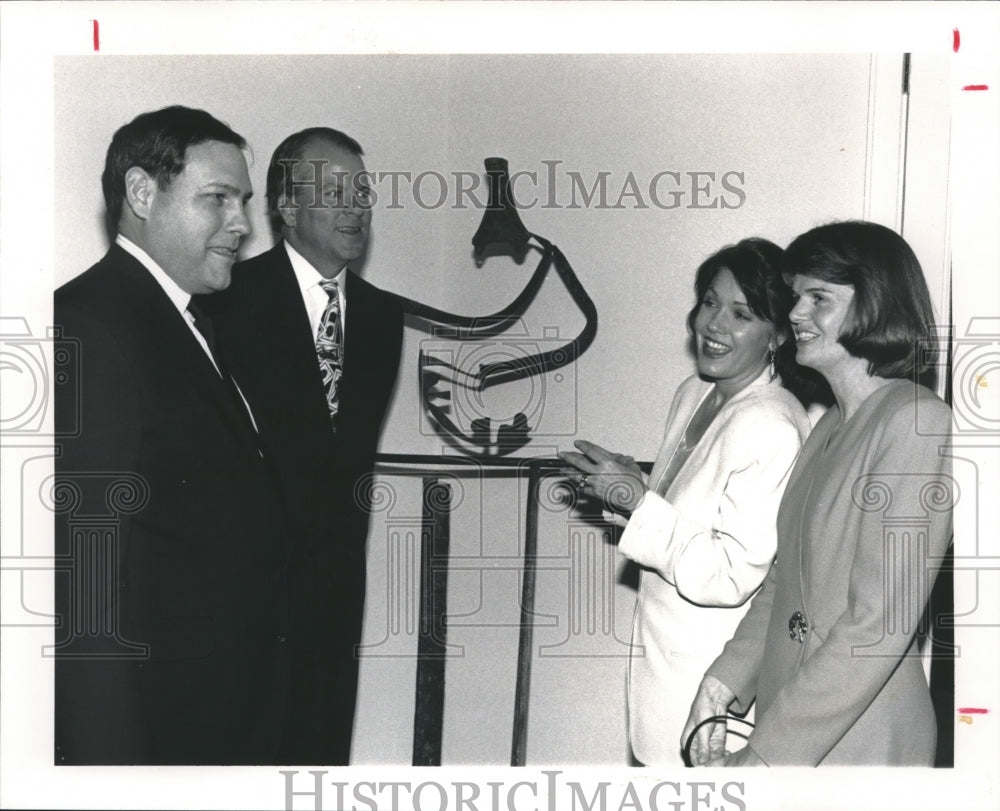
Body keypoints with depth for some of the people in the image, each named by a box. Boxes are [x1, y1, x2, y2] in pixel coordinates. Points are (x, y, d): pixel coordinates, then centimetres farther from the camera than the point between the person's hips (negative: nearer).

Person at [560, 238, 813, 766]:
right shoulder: (694, 393, 6)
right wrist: (622, 491, 2)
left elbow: (729, 575, -23)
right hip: (664, 651, 8)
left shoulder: (772, 429, -22)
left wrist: (639, 501, -20)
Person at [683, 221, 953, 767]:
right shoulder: (830, 425, 9)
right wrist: (724, 681, -1)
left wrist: (761, 756, -20)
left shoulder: (917, 422, -17)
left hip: (857, 741, -7)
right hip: (789, 714, 7)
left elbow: (880, 622, -21)